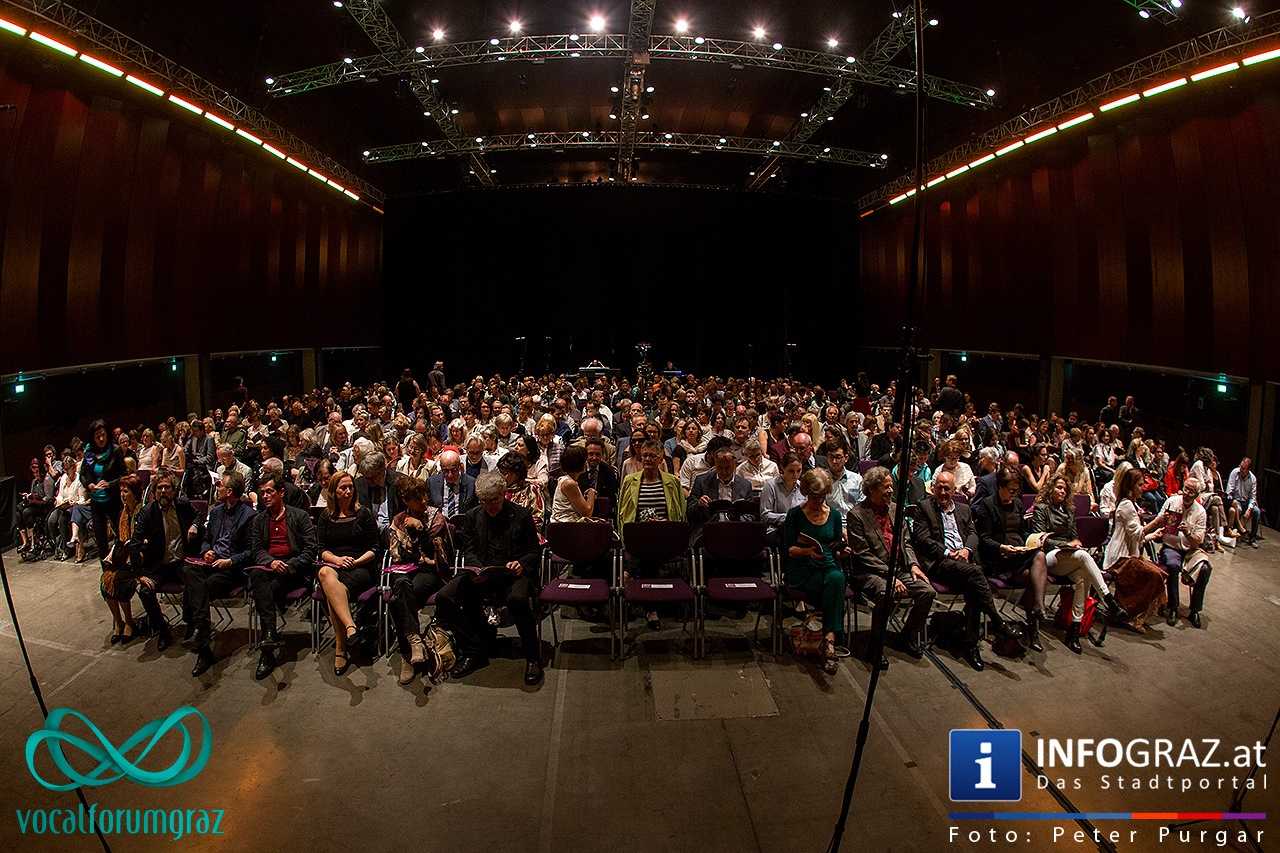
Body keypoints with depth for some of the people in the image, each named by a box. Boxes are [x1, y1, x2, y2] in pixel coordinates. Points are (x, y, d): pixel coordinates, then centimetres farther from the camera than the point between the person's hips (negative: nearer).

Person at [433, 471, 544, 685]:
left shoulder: (521, 516, 5)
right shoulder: (472, 517, 13)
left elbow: (534, 552, 7)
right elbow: (468, 551, 12)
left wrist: (521, 563, -16)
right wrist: (476, 569, -10)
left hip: (512, 573, -4)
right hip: (480, 573, 4)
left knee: (517, 599, -38)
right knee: (444, 598, -20)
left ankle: (533, 658, -16)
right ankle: (474, 651, -3)